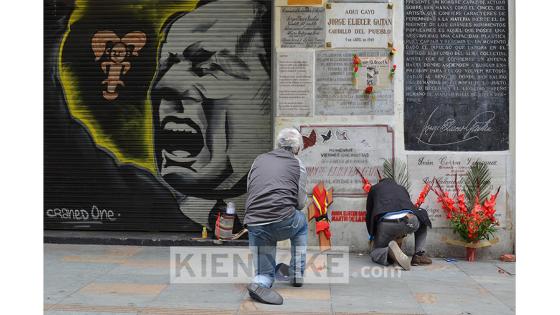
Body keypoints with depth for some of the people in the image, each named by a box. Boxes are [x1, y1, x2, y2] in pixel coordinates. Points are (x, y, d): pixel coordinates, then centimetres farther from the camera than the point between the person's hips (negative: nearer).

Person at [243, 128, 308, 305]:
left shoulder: (259, 160, 17)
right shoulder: (297, 164, 8)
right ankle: (297, 274, 30)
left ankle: (261, 282, -15)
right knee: (301, 223, 34)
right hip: (283, 222, -3)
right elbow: (301, 203, 8)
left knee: (265, 272, 20)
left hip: (254, 225, 3)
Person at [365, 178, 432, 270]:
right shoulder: (402, 188, 36)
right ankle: (419, 255, 20)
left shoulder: (375, 188, 31)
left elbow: (369, 215, 29)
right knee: (422, 218, 36)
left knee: (375, 254, 20)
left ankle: (389, 251, -17)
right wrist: (402, 233, 53)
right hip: (409, 220, 2)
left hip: (386, 224, -1)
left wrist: (373, 235, 40)